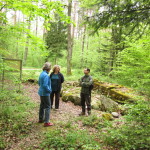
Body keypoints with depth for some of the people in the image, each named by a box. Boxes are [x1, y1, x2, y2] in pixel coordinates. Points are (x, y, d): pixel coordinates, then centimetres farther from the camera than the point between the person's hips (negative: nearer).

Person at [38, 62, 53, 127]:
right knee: (48, 107, -1)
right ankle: (46, 122, 2)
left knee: (42, 105, 19)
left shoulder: (41, 74, 7)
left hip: (41, 92, 9)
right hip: (45, 93, -9)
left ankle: (41, 119, 32)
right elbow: (45, 85, -27)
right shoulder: (46, 75, -22)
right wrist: (49, 90, -12)